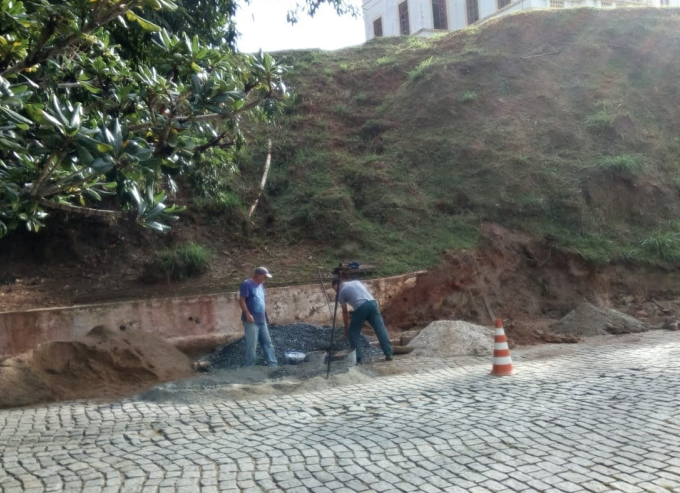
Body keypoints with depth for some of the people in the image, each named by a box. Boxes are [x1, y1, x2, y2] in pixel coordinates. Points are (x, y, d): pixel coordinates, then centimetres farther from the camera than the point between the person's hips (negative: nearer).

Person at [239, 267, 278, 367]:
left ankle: (273, 364, 17)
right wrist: (247, 314, -22)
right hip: (251, 322, -9)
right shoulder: (247, 284, -11)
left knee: (267, 343, 11)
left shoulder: (261, 285, 15)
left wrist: (266, 315, 23)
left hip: (261, 321, 9)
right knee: (251, 345, -5)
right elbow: (241, 300, -16)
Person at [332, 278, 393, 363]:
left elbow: (345, 312, 17)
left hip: (361, 307, -5)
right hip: (372, 302, 5)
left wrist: (346, 328, 25)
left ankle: (357, 357, 8)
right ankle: (388, 354, 3)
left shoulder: (341, 292, 16)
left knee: (353, 331, 12)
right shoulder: (356, 282, 30)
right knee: (380, 328, 7)